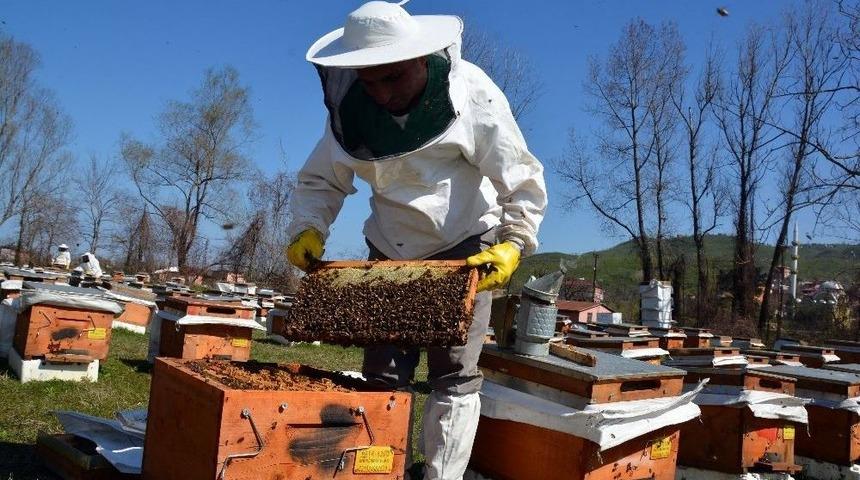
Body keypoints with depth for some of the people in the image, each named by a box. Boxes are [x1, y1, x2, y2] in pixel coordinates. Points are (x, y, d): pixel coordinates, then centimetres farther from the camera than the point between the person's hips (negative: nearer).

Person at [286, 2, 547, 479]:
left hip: (464, 249, -3)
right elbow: (319, 180, 2)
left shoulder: (471, 94, -19)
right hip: (392, 252, 4)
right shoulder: (352, 109, -9)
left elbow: (522, 180, -17)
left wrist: (512, 244, -31)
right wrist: (309, 230, -16)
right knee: (381, 375, 5)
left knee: (454, 377, -1)